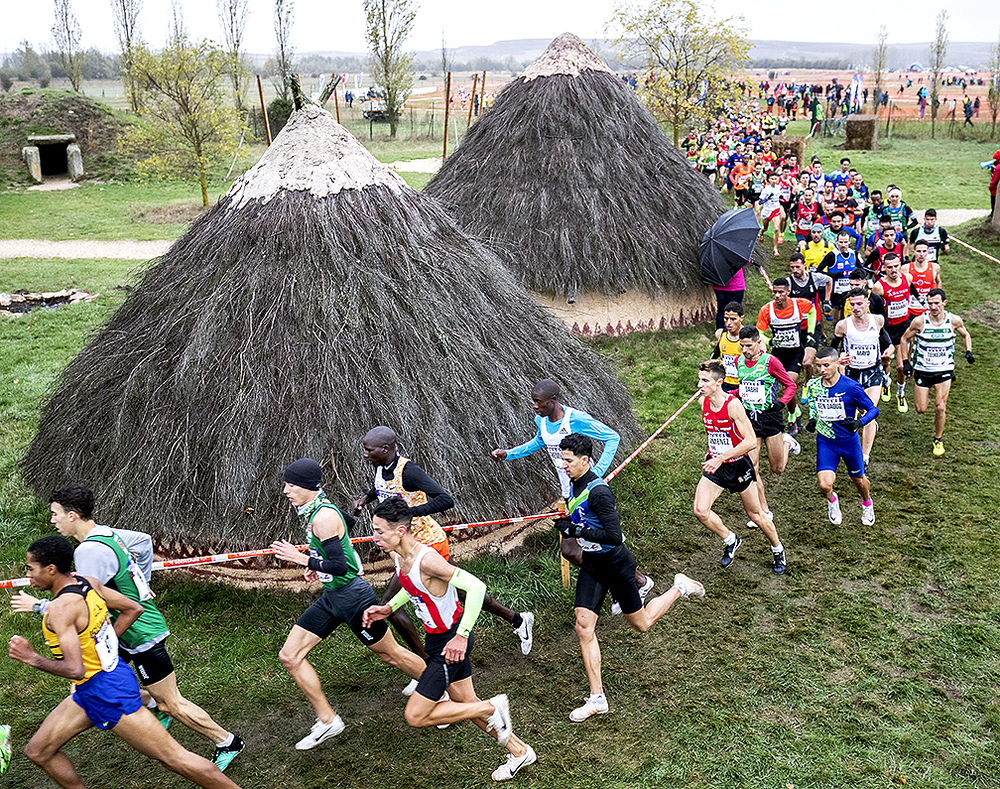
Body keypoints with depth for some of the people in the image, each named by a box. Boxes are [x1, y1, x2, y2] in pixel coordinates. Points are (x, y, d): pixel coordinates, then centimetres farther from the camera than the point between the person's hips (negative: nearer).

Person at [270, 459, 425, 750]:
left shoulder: (323, 517, -24)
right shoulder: (316, 509, 4)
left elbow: (340, 566, -28)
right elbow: (348, 521, 24)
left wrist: (302, 559, -25)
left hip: (352, 596, -9)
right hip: (331, 597, 9)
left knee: (390, 654, 7)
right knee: (290, 656, 3)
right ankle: (328, 720, 11)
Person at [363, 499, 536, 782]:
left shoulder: (427, 560, -30)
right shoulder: (397, 555, -2)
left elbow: (476, 587, -33)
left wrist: (462, 636, -32)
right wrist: (388, 608, 6)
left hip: (452, 641, -9)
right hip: (438, 637, 9)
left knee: (415, 716, -4)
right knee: (467, 705, 20)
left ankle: (492, 708, 6)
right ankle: (519, 751, 37)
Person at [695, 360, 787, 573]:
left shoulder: (733, 405, -24)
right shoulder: (703, 402, -4)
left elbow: (751, 441, -27)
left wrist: (721, 458, -30)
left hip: (738, 465, -5)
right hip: (714, 464, 5)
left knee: (756, 515, 9)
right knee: (700, 511, -12)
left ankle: (777, 549, 36)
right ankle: (730, 540, 14)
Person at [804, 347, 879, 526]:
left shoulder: (851, 387, -18)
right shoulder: (813, 385, -6)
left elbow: (873, 409, -11)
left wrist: (859, 422, -29)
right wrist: (812, 419, 1)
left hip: (849, 441, -2)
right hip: (825, 442, 2)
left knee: (858, 479, 18)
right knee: (824, 485, -14)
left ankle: (867, 504, 53)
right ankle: (831, 500, 23)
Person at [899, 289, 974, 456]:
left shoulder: (954, 320, -9)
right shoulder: (919, 321, -14)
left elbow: (965, 335, 13)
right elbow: (905, 339, 2)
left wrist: (968, 351, -3)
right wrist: (906, 361, -3)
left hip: (944, 370, 0)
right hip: (922, 370, 0)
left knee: (940, 408, -8)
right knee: (921, 409, 3)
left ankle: (938, 440, 15)